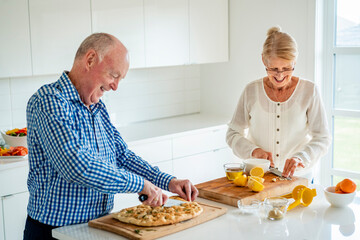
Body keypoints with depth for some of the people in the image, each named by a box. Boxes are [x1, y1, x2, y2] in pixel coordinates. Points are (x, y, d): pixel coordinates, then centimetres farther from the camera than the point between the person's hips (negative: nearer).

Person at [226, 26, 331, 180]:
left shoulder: (309, 91, 0)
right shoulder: (251, 91, 2)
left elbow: (322, 138, -2)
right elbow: (233, 134, 8)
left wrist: (301, 157, -21)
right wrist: (254, 150, -11)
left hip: (298, 178, -1)